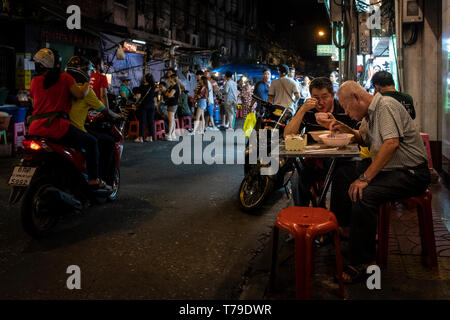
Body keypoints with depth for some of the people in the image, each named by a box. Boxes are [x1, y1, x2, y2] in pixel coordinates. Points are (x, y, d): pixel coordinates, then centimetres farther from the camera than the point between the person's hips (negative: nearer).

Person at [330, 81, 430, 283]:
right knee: (341, 177, 7)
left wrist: (365, 177, -28)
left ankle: (362, 262, -21)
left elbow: (392, 143, -27)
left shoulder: (386, 106, -15)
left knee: (363, 194, -31)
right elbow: (365, 140, 31)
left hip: (411, 174, -10)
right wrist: (346, 129, 10)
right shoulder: (369, 113, 15)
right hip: (388, 170, 10)